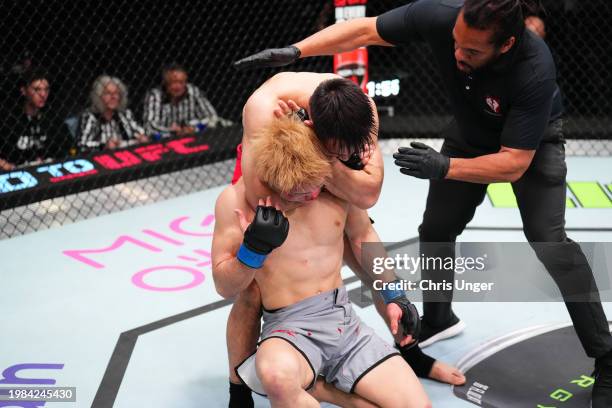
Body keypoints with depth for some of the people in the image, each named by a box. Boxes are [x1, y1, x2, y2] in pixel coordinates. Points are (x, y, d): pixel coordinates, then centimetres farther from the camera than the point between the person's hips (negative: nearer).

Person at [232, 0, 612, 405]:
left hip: (532, 141, -5)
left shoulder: (534, 69, -41)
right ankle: (438, 320, 37)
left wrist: (446, 168, -46)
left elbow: (515, 163, -36)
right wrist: (294, 50, -30)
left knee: (548, 240, -19)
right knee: (436, 229, 11)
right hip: (471, 131, 5)